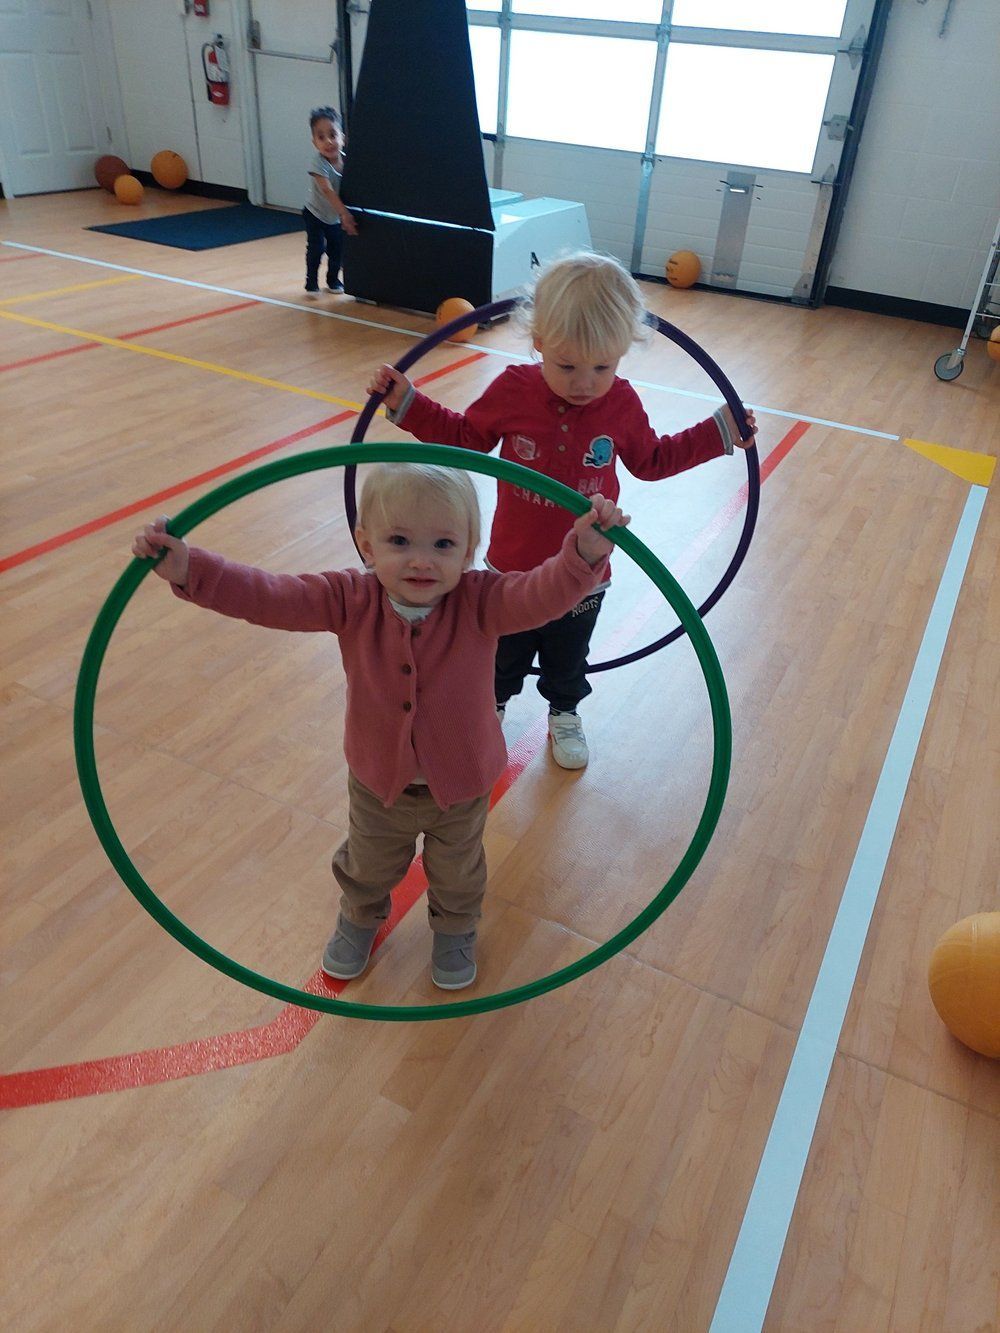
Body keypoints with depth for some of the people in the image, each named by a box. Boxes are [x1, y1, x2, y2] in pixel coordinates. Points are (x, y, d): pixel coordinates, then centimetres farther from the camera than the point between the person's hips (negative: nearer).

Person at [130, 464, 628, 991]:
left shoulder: (481, 602, -28)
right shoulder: (352, 600, -24)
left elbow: (544, 595, -43)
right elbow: (270, 598, -30)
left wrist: (585, 553, -63)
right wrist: (189, 569, -42)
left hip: (461, 785, -1)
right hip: (378, 782, 2)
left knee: (457, 873, 28)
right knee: (367, 867, 31)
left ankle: (455, 930, 62)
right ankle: (359, 919, 65)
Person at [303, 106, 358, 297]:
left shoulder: (346, 161, -15)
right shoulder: (317, 162, -29)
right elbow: (327, 190, -38)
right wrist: (345, 213, -46)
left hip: (336, 217, 4)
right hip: (315, 215, -4)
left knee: (337, 249, 9)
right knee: (316, 249, -10)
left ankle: (333, 280, 30)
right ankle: (311, 283, 8)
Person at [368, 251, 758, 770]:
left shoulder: (622, 403, -13)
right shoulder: (512, 390, -17)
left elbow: (652, 460, 6)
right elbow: (464, 437, 0)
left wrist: (718, 433, 2)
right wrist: (407, 404, -7)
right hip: (512, 569, -1)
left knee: (568, 659, 23)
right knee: (503, 654, 21)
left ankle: (564, 714, 51)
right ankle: (491, 707, 49)